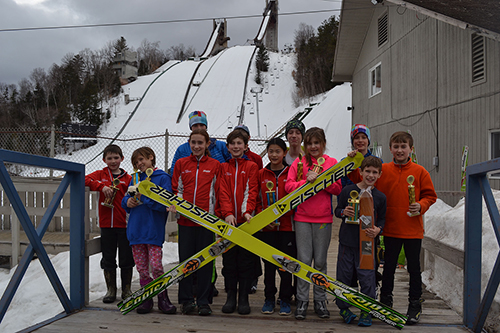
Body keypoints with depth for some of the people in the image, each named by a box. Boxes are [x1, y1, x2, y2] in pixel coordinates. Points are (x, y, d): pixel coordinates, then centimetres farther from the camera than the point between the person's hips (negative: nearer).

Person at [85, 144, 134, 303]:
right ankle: (111, 290, 22)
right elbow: (85, 179, -7)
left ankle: (126, 290, 19)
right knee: (108, 259, 8)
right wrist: (102, 186, -16)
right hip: (106, 224, 1)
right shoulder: (100, 175, 8)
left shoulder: (128, 178, 5)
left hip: (124, 225, -1)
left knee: (126, 259, 5)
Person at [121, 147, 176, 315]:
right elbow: (125, 201, 19)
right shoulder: (136, 178, 16)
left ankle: (163, 298, 9)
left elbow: (164, 204, -13)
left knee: (156, 265, -8)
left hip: (154, 230, -5)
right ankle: (147, 298, 20)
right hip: (135, 229, 5)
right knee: (141, 268, 7)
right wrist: (128, 202, -3)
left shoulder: (162, 178, -2)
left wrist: (143, 197, -18)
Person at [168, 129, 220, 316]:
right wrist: (174, 204, -5)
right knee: (185, 259, 6)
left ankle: (203, 302, 13)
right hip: (185, 218, 2)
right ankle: (186, 300, 18)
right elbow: (176, 188, 13)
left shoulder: (215, 165, 6)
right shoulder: (181, 164, 11)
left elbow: (218, 192, 5)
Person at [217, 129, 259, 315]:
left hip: (245, 220, -2)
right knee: (228, 260, 6)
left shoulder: (251, 166, 7)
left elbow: (252, 191, -3)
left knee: (246, 260, 2)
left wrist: (247, 211, -18)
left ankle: (244, 298, 12)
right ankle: (231, 297, 17)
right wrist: (228, 213, -12)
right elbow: (223, 192, 2)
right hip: (227, 220, 2)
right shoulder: (224, 167, 12)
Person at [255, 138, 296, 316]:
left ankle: (285, 300, 16)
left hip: (287, 226, -1)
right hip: (266, 228, 1)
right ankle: (269, 298, 20)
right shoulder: (261, 174, 7)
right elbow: (257, 200, 9)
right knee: (269, 264, 7)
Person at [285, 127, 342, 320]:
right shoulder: (299, 162, 6)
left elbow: (338, 189, 2)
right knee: (303, 260, 1)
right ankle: (302, 300, 11)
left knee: (320, 261, 7)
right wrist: (307, 181, -16)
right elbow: (289, 186, -3)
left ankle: (320, 300, 18)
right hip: (302, 217, -1)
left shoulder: (332, 163, 8)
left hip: (323, 218, 1)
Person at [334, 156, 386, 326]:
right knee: (343, 275, 7)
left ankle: (367, 311, 17)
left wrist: (378, 229, -9)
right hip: (347, 241, 0)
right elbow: (337, 210, 6)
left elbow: (382, 218, 10)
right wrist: (344, 212, -16)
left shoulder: (380, 197, 2)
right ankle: (343, 307, 27)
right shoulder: (348, 190, -2)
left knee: (367, 277, 1)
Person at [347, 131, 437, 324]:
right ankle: (385, 301, 27)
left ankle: (415, 305, 24)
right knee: (389, 266, 12)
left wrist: (421, 206, -14)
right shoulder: (383, 170, 1)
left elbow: (430, 195, 3)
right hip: (391, 229, 1)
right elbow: (360, 180, 4)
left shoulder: (419, 171, -1)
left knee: (414, 267, 9)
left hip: (413, 229, -1)